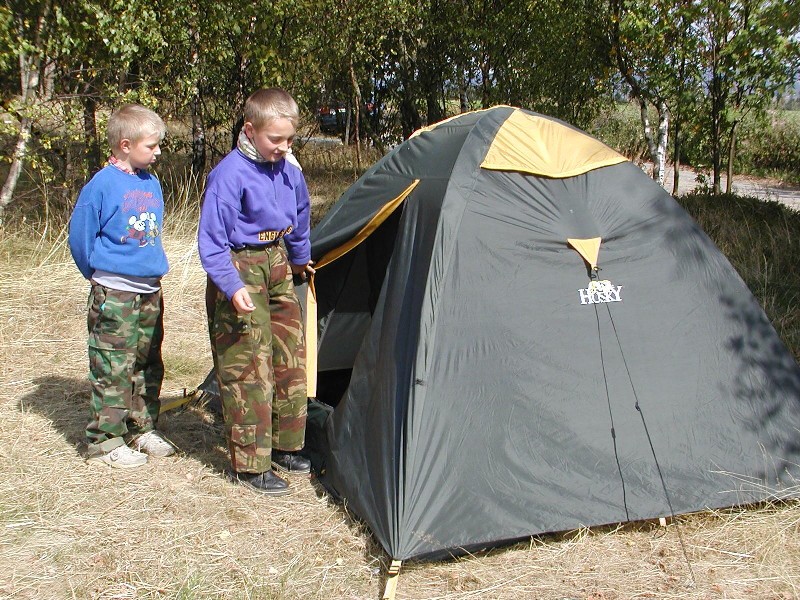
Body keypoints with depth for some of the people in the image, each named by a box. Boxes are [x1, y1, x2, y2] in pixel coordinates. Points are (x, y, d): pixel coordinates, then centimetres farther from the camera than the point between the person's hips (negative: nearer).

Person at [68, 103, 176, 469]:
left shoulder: (151, 183, 8)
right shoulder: (102, 185, -13)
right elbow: (80, 235, -6)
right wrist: (99, 275, 3)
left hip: (151, 291, 7)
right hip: (114, 296, -7)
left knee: (149, 365, 14)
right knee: (112, 370, -2)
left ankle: (143, 429, 27)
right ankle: (105, 440, 8)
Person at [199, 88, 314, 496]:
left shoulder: (288, 172, 3)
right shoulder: (230, 175, -18)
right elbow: (211, 241, -19)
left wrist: (300, 260, 30)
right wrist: (232, 286, -27)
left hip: (277, 265, 8)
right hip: (241, 268, -8)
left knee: (290, 357, 12)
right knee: (247, 368, -5)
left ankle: (284, 446, 26)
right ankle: (249, 464, 4)